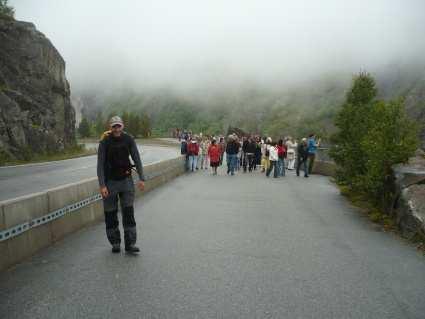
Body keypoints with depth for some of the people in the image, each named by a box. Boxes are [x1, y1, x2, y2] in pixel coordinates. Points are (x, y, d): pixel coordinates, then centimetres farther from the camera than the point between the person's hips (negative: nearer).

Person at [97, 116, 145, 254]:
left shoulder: (129, 140, -4)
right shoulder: (105, 142, -10)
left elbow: (137, 159, 0)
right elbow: (100, 165, -11)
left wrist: (141, 178, -6)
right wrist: (102, 185, -18)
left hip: (126, 180, 1)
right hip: (110, 182, -1)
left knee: (128, 211, -3)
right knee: (110, 214, 5)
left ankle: (130, 244, 3)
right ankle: (115, 243, 20)